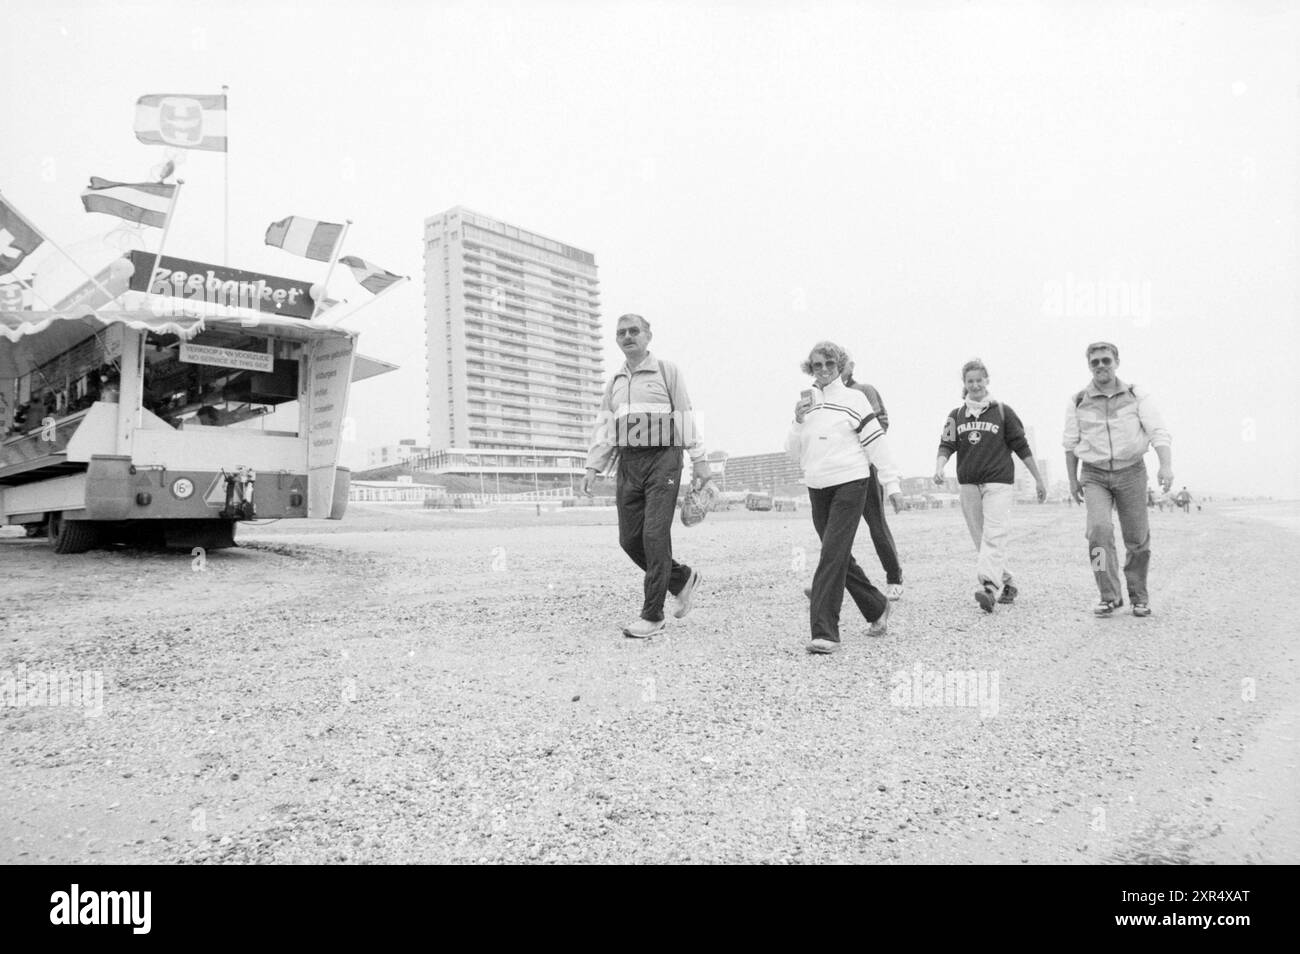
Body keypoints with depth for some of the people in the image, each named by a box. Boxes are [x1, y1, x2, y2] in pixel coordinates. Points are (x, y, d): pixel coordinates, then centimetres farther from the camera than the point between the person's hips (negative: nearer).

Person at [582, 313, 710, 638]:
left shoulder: (666, 371, 5)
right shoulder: (614, 382, 18)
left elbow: (686, 417, 1)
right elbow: (604, 428, 14)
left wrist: (699, 460, -4)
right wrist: (592, 467, 3)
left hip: (662, 460, -5)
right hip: (627, 463, 5)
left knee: (655, 536, -12)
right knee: (630, 539, 2)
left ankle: (652, 615, -4)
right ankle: (682, 579, 24)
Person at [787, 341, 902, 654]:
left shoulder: (853, 399, -2)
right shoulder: (806, 402, 12)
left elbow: (876, 442, -1)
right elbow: (793, 451, 11)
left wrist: (892, 484, -2)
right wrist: (798, 422, -6)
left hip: (849, 484, -6)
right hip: (817, 487, 6)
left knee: (832, 556, -14)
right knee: (840, 557, 13)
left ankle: (825, 633, -13)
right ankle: (878, 608, 33)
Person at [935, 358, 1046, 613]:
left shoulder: (1002, 411, 4)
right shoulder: (956, 415, 10)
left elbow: (1021, 446, 7)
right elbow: (946, 445, 3)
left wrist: (1038, 479, 10)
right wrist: (939, 466, -19)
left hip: (998, 481, -4)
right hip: (968, 482, 4)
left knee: (993, 536, -17)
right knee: (981, 540, 8)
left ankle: (988, 586, -28)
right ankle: (1006, 583, 21)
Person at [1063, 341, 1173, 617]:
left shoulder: (1137, 395, -2)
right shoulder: (1078, 401, 1)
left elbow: (1159, 432, -10)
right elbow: (1071, 443, 9)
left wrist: (1166, 466, -25)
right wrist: (1072, 480, 10)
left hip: (1131, 473, 0)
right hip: (1094, 476, 0)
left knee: (1137, 539, 5)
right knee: (1099, 530, -20)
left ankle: (1138, 597, 24)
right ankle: (1110, 597, -11)